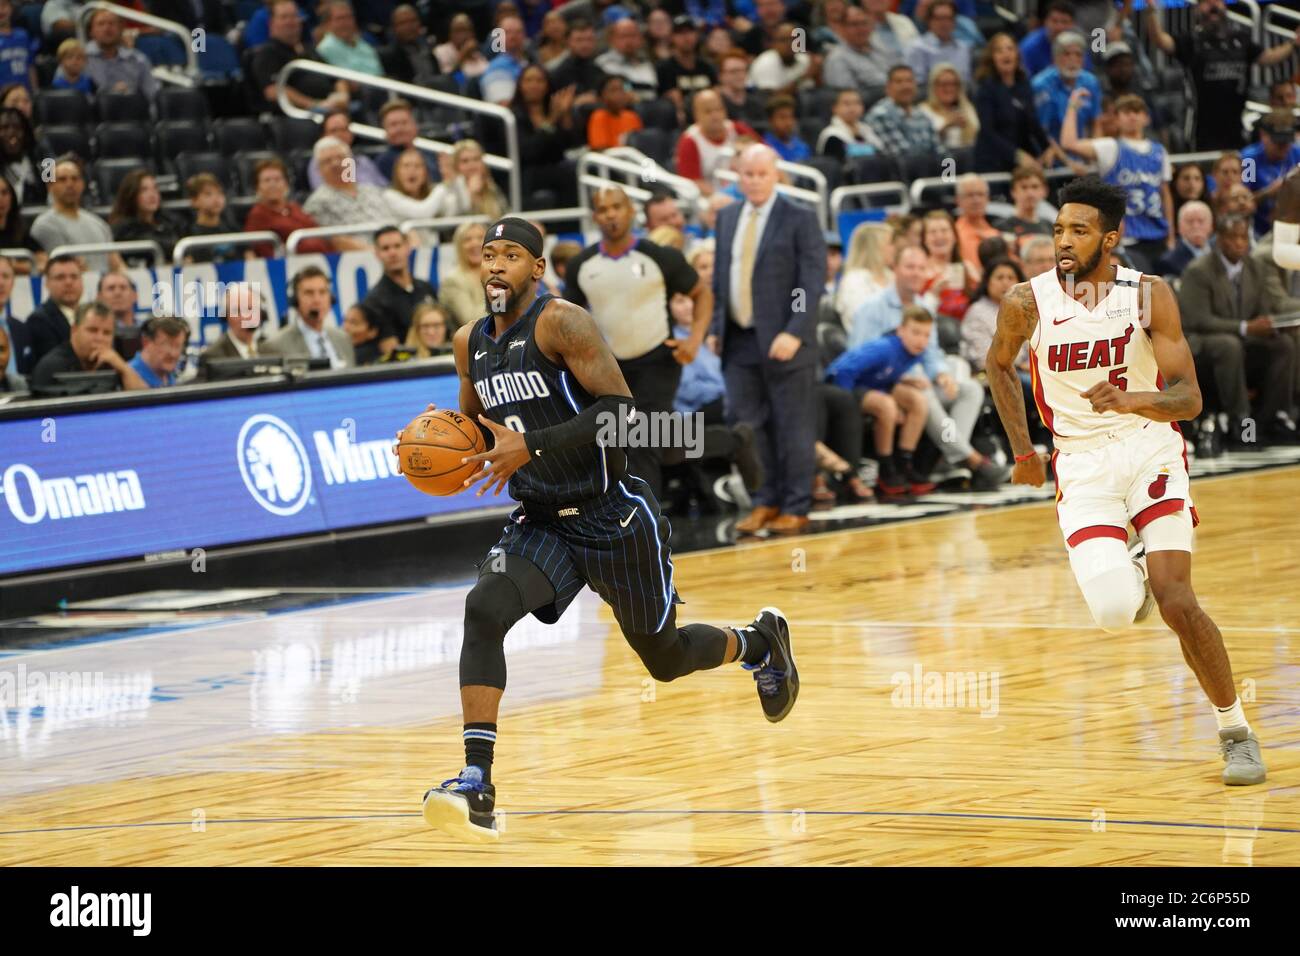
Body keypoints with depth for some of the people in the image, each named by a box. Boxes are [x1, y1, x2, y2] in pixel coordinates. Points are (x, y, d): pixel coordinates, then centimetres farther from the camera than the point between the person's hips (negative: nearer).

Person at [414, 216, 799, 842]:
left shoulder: (561, 323, -17)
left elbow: (619, 408, -24)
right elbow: (473, 422, 21)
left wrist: (530, 446, -31)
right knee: (484, 610, -24)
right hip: (541, 523, 5)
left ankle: (760, 642, 46)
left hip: (611, 518, -5)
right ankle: (476, 787, -29)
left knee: (664, 657, 10)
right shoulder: (471, 343, 5)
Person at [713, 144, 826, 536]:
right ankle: (766, 502, 16)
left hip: (783, 342, -5)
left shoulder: (800, 219, -6)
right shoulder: (728, 217, 12)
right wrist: (716, 327, 8)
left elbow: (813, 280, -10)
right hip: (739, 341, 5)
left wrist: (794, 332, -18)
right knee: (748, 425, 6)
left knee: (793, 427, 1)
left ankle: (796, 508, 8)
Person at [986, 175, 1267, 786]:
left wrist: (1132, 400, -33)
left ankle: (1235, 730, 4)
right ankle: (1131, 574, 24)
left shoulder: (1149, 296, -10)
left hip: (1150, 453, -1)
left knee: (1177, 603, -14)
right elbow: (999, 363, 16)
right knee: (1113, 615, -16)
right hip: (1081, 466, 1)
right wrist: (1022, 449, 15)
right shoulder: (1027, 304, -7)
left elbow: (1189, 398, -13)